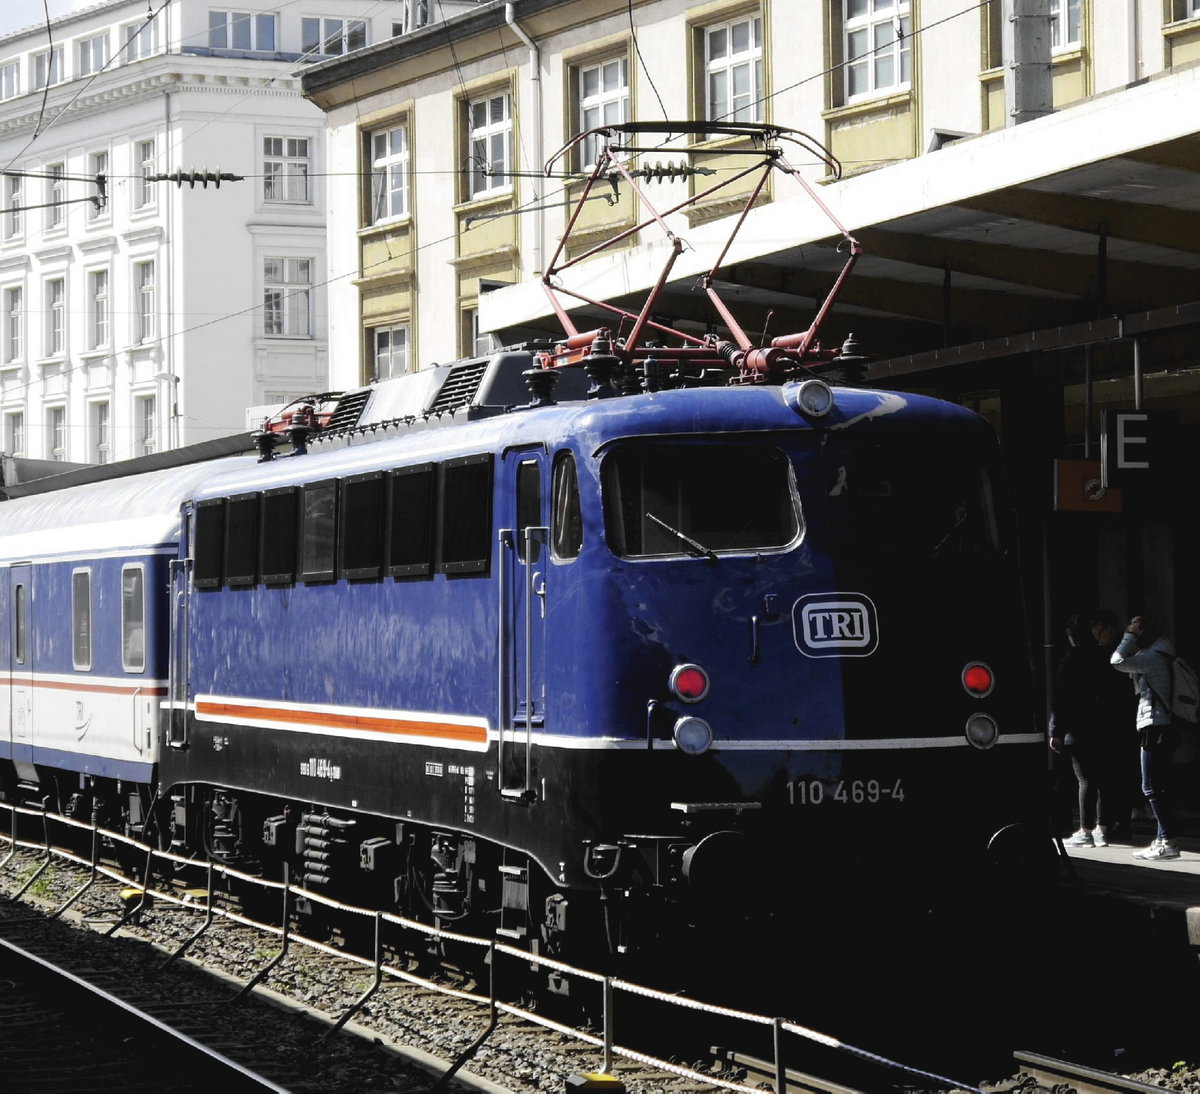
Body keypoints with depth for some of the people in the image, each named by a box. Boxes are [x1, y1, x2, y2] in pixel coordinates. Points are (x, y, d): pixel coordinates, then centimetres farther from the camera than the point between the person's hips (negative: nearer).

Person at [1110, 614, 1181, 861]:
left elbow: (1118, 662, -19)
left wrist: (1130, 636, -7)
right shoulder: (1154, 655, 17)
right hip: (1158, 728, 10)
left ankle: (1167, 842, -13)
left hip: (1154, 727, -10)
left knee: (1152, 788, -10)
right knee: (1155, 788, 12)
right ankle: (1163, 840, 12)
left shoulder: (1153, 656, -13)